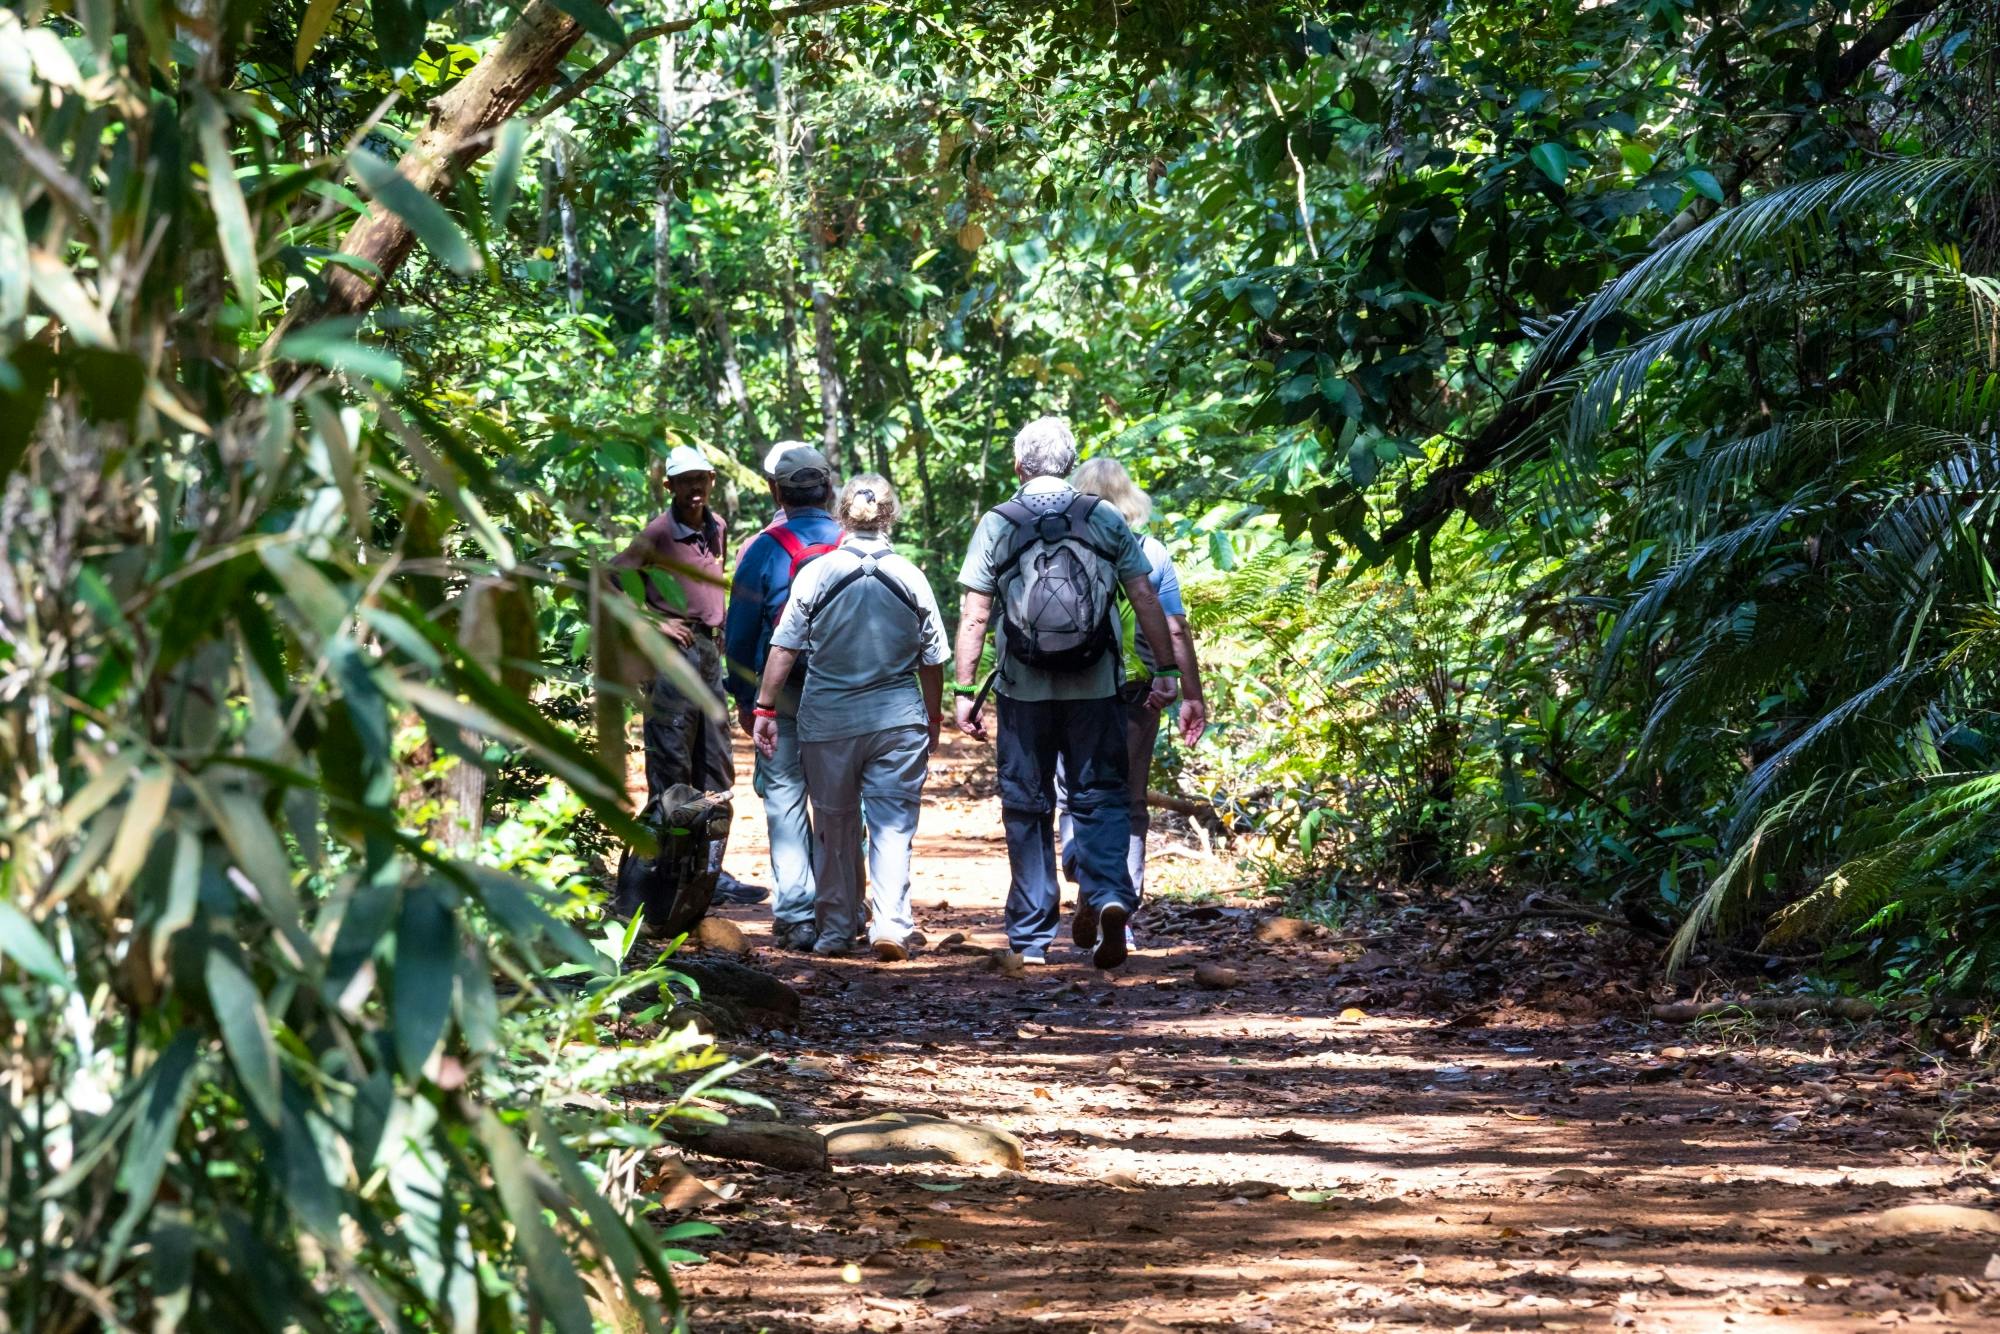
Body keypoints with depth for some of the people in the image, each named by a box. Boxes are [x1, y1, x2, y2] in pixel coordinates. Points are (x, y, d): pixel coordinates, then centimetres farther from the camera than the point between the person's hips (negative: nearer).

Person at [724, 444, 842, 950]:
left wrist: (744, 698, 8)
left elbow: (739, 633, -3)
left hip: (781, 695, -2)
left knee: (784, 799, 3)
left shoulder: (766, 549, -7)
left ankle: (795, 914, -2)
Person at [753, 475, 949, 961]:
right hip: (898, 720, 0)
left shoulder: (816, 574, -5)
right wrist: (933, 718, 18)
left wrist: (766, 707, 2)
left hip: (828, 720, 0)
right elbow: (932, 660, 5)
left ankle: (837, 929, 18)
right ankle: (890, 923, -13)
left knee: (835, 826, 11)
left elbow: (784, 650, -5)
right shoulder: (911, 579, -2)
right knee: (893, 822, 2)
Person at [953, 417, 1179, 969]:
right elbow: (1146, 600, -1)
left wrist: (964, 689, -1)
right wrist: (1165, 670, 6)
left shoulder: (997, 526, -2)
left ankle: (1032, 937, 12)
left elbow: (974, 617, -5)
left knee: (1027, 807, 9)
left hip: (1023, 691, 0)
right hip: (1095, 690, 0)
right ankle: (1108, 896, -18)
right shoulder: (1106, 520, 1)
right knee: (1101, 798, 8)